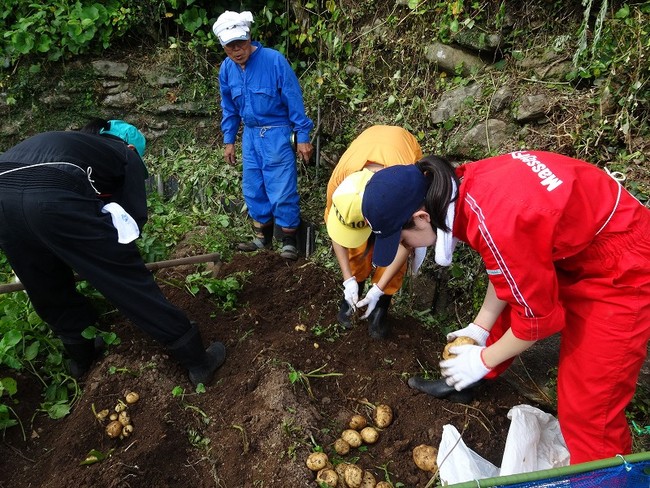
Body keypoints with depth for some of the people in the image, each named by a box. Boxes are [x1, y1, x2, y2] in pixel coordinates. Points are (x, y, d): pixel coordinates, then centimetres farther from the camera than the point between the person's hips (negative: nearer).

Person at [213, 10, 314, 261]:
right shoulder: (226, 69, 2)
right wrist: (229, 140, 13)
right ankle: (263, 237, 25)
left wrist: (302, 137, -12)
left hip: (277, 134, -6)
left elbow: (294, 100, -11)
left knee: (282, 190, -6)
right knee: (253, 189, 11)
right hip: (250, 135, 6)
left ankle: (289, 240, 9)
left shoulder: (274, 60, -15)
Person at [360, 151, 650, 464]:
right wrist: (481, 325, 10)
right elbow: (506, 268, 4)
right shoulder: (465, 185, -12)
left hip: (621, 272, -8)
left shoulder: (496, 226, -37)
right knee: (506, 309, 25)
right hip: (573, 241, 9)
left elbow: (539, 315, -21)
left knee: (586, 406, -2)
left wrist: (484, 360, -7)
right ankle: (465, 377, 49)